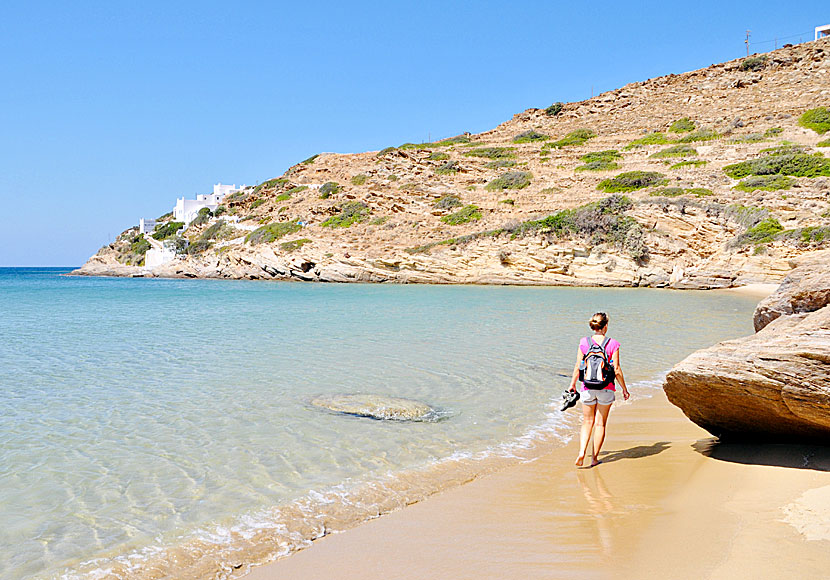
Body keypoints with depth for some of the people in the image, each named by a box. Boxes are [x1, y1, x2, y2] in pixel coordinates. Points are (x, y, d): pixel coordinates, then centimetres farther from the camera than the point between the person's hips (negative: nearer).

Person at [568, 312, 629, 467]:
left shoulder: (584, 343, -4)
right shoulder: (612, 344, -8)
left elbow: (578, 368, 0)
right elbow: (617, 370, -7)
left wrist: (572, 384, 15)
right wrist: (624, 389, 4)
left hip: (588, 388, 1)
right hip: (606, 389, -1)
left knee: (587, 422, 14)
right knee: (600, 424, 11)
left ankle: (581, 452, -5)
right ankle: (594, 458, 14)